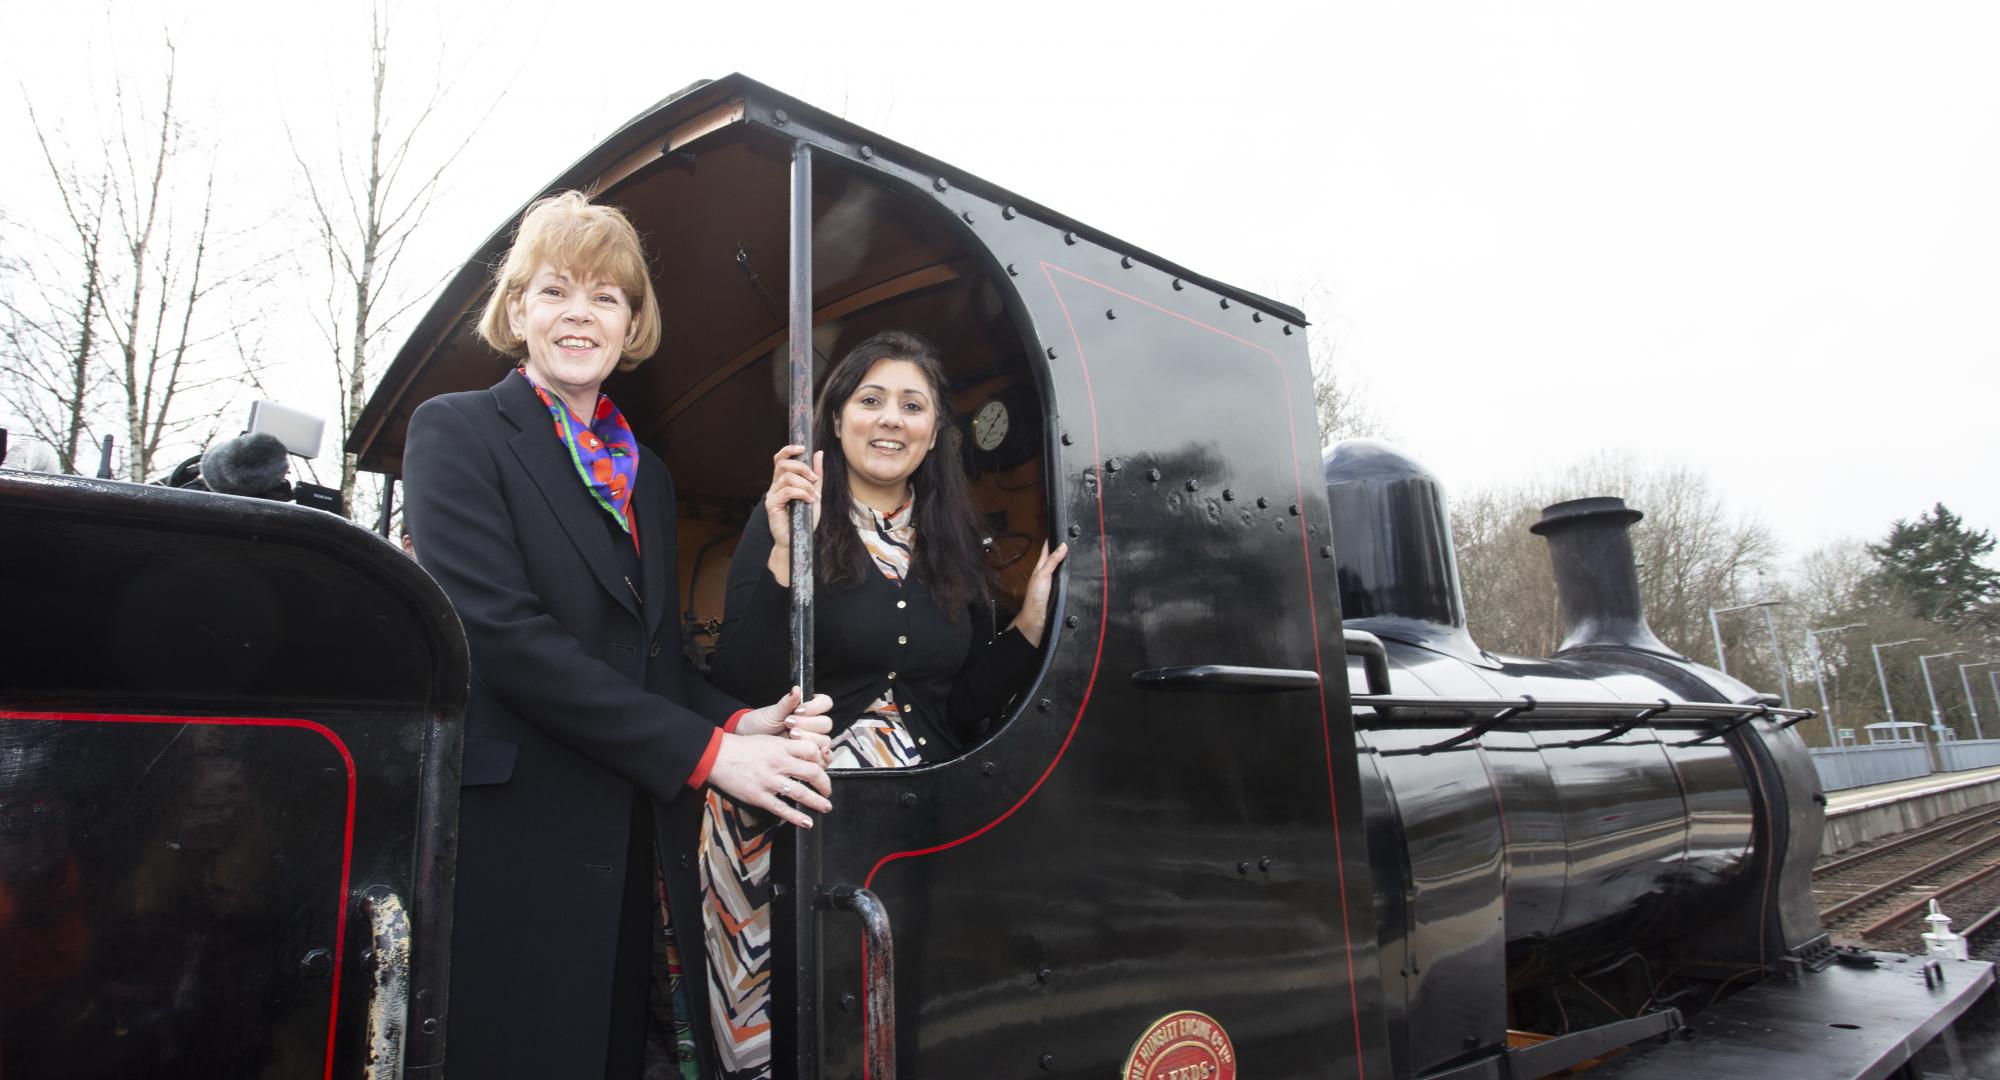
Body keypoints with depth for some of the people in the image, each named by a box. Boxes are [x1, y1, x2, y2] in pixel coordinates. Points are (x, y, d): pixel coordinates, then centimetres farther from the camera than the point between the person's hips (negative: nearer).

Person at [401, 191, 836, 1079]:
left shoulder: (646, 474, 17)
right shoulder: (457, 431, -2)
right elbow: (499, 631, -15)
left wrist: (743, 722, -7)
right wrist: (705, 750, -17)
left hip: (629, 853, 6)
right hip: (509, 846, -6)